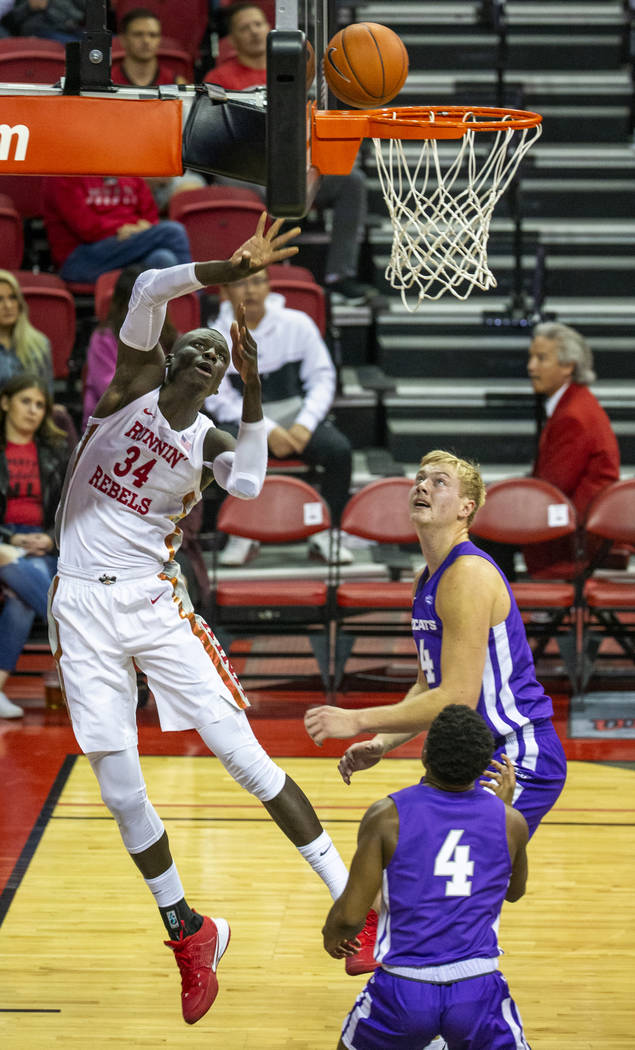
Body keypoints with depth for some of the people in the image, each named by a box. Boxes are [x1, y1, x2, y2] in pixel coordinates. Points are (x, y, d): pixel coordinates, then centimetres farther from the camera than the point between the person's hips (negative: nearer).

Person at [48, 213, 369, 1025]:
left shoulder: (208, 442, 5)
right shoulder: (137, 380, 2)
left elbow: (249, 485, -19)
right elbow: (149, 288, -13)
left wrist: (253, 397, -15)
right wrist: (232, 269, -22)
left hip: (153, 600, 0)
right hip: (83, 606, 0)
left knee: (239, 750, -7)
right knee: (120, 790, 2)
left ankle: (349, 894, -3)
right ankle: (189, 935, 18)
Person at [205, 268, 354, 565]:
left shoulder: (297, 324, 2)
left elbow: (322, 378, 3)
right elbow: (220, 401, -6)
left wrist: (305, 424, -14)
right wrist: (267, 430, -18)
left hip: (298, 421, 1)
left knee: (339, 448, -28)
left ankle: (325, 533, -10)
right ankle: (243, 535, -18)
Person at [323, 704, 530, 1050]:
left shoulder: (387, 817, -7)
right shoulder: (510, 822, -1)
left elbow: (350, 915, -6)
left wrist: (332, 934, 19)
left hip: (403, 993, 0)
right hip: (477, 990, 0)